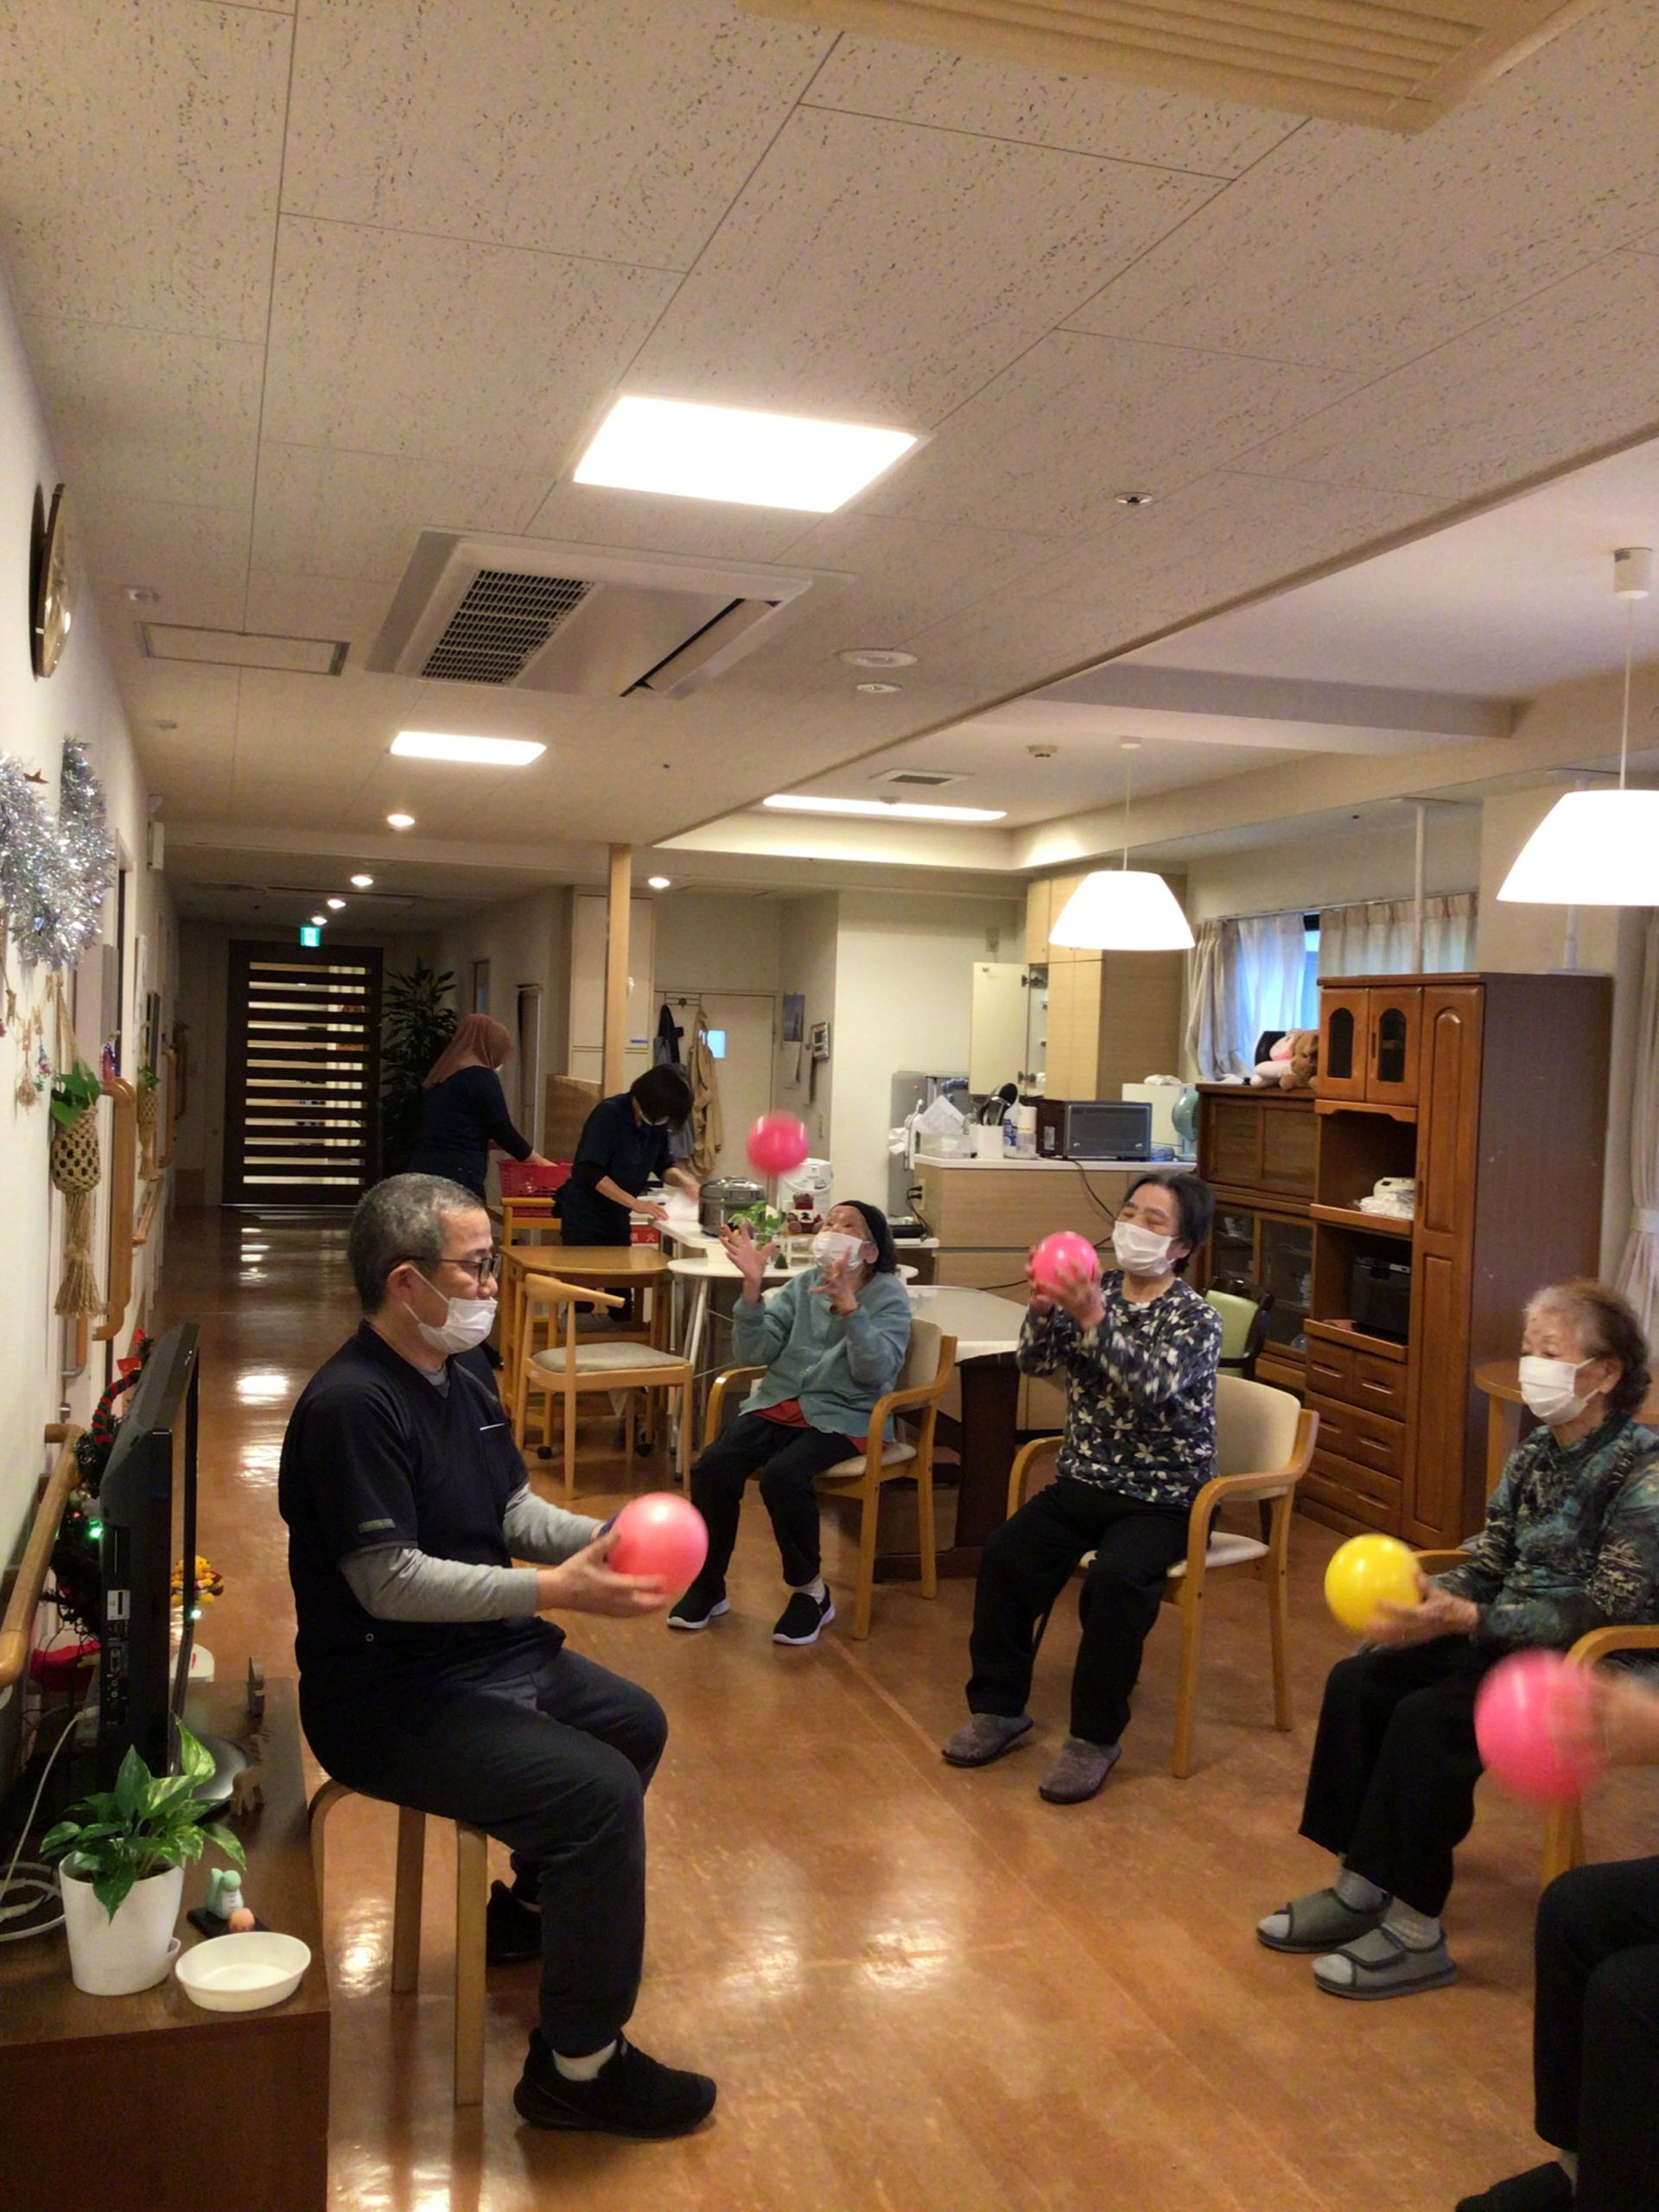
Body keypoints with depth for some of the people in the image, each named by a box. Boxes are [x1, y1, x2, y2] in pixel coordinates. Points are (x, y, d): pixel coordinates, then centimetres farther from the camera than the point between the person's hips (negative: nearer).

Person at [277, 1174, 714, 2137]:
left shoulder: (465, 1378, 5)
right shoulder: (350, 1405, -25)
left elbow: (518, 1513, 10)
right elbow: (390, 1582, -27)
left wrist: (606, 1537, -9)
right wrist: (555, 1591, -29)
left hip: (489, 1655, 10)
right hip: (390, 1697, -10)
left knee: (638, 1724, 23)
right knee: (600, 1794, -21)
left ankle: (533, 1905, 42)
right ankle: (580, 2067, -5)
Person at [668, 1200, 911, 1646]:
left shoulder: (888, 1296, -3)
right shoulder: (802, 1285, 9)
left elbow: (876, 1369, -18)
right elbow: (755, 1352, 0)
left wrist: (847, 1304, -30)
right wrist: (752, 1285, -12)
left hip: (843, 1415, -4)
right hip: (780, 1403, 5)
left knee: (783, 1476, -32)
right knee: (711, 1468, -19)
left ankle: (811, 1591, -8)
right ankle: (707, 1585, 3)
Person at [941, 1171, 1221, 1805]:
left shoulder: (1196, 1318, -8)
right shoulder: (1095, 1290, 5)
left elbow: (1152, 1386, -26)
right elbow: (1036, 1361, -6)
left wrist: (1093, 1319, -35)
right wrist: (1043, 1310, -26)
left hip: (1162, 1497, -4)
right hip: (1084, 1480, 4)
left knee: (1115, 1579, -30)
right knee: (1004, 1556, -17)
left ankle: (1096, 1736, -13)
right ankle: (999, 1706, 0)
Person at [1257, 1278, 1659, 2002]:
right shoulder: (1537, 1453, 6)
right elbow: (1486, 1565, 6)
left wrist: (1465, 1619, -31)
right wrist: (1424, 1597, -16)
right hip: (1507, 1635, 8)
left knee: (1428, 1717, -26)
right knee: (1357, 1679, -9)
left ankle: (1415, 1934, -13)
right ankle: (1360, 1888, -1)